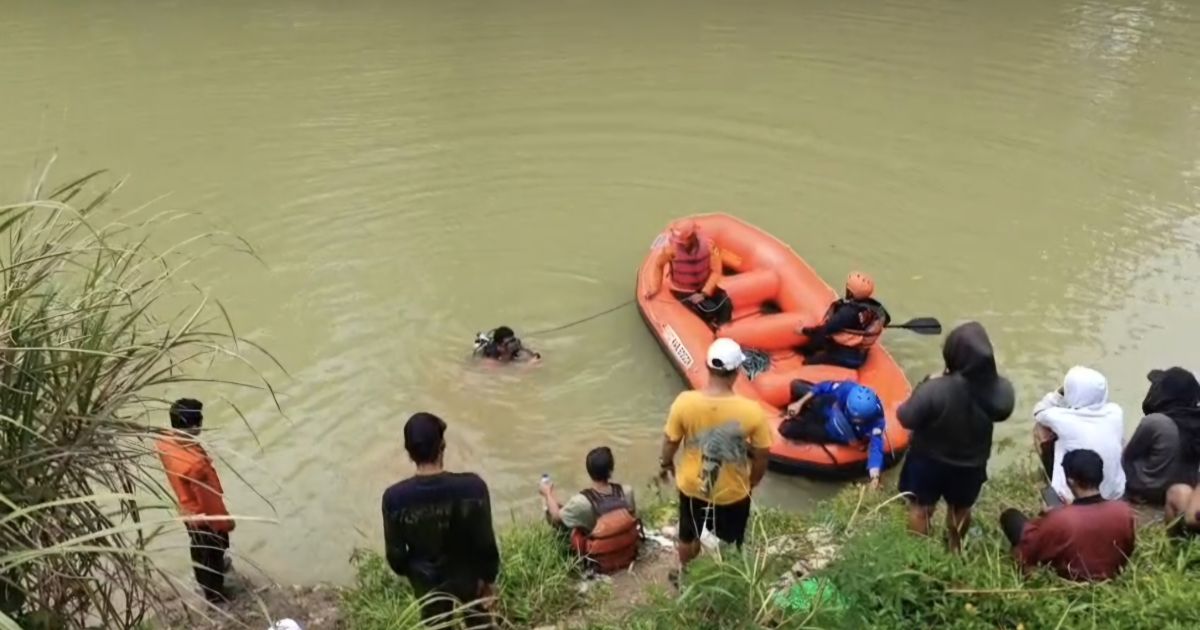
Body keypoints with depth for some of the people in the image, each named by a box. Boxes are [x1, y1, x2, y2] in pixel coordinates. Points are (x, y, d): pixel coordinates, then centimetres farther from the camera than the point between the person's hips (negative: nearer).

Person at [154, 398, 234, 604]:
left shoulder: (163, 443, -19)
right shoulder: (195, 463, -43)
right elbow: (210, 500, -28)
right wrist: (225, 521, -12)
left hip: (188, 511, 7)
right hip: (206, 517, -7)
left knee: (199, 549, 32)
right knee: (213, 551, 20)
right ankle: (215, 594, 43)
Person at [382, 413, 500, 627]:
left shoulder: (394, 498, -25)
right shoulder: (472, 487, -28)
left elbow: (395, 554, -12)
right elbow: (486, 542, -18)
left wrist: (409, 573, 10)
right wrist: (490, 577, 0)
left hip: (428, 583, 1)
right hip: (468, 576, -1)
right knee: (479, 621, 28)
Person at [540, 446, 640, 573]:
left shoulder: (582, 501, -29)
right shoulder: (626, 492, -20)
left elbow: (556, 517, -8)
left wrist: (548, 493, 10)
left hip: (600, 563, -3)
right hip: (629, 554, 3)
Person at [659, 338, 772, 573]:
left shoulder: (685, 402, -25)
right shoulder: (751, 411, -28)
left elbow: (670, 441, -10)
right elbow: (761, 455, -14)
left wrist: (666, 463, 13)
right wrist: (754, 479, 7)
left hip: (692, 486, 2)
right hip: (733, 491, -2)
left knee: (688, 536, 30)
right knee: (731, 542, 27)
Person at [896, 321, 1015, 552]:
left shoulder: (934, 389, -37)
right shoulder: (1002, 390, -24)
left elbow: (906, 418, -22)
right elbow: (1002, 413, -3)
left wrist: (926, 387, -7)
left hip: (930, 461, -3)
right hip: (972, 463, 3)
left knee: (921, 508, 24)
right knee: (961, 508, 31)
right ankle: (956, 548, 54)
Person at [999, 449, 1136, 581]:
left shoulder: (1057, 519, -34)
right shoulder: (1124, 511, -22)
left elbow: (1025, 556, -15)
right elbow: (1127, 551, 0)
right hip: (1110, 577, 4)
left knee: (1010, 515, 5)